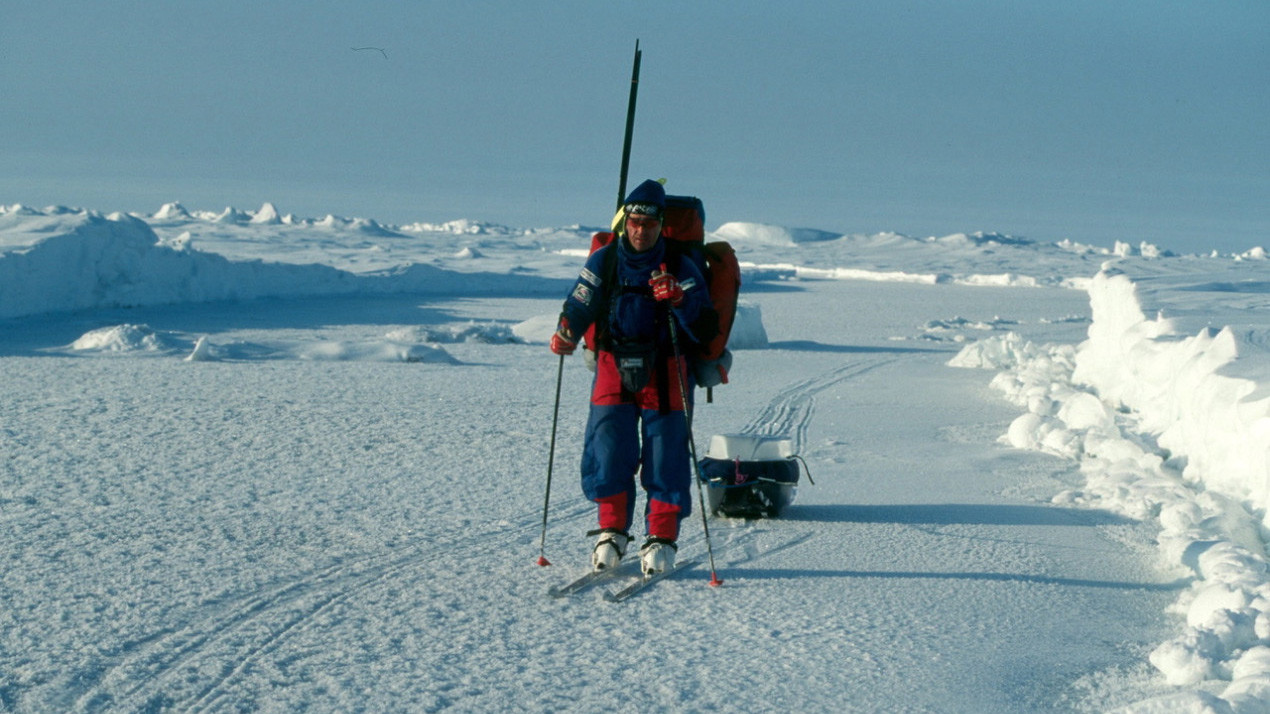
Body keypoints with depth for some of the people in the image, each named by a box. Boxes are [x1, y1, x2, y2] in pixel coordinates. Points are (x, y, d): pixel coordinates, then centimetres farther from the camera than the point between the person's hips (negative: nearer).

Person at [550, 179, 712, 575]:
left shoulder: (679, 267, -2)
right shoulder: (603, 262, 2)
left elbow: (701, 316, -13)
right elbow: (581, 304, 0)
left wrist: (678, 300, -34)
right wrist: (566, 332, -20)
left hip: (665, 372, -1)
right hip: (614, 367, 1)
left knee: (666, 455, -2)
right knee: (607, 450, -6)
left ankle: (661, 538, 7)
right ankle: (611, 532, 9)